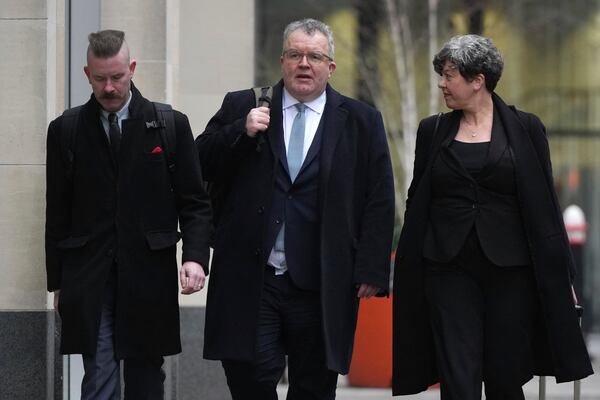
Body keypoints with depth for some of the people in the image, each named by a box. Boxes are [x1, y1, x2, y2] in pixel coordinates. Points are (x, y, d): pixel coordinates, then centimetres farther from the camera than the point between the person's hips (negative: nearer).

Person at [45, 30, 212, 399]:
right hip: (88, 279, 0)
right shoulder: (65, 130, 6)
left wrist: (196, 256, -12)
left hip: (148, 277, 0)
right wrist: (57, 282, 7)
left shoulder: (171, 126, 4)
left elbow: (194, 202, 3)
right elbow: (57, 213, 9)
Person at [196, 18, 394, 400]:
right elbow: (203, 167, 5)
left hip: (321, 287, 0)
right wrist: (241, 132, -11)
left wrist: (371, 271, -4)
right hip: (251, 280, 0)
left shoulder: (361, 122, 6)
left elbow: (379, 203, 3)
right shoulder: (242, 108, 8)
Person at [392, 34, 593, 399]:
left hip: (510, 270, -1)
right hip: (449, 270, 1)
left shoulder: (525, 128, 1)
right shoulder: (433, 131, 8)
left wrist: (562, 275, 0)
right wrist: (406, 277, 9)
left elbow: (545, 206, 2)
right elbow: (417, 205, 11)